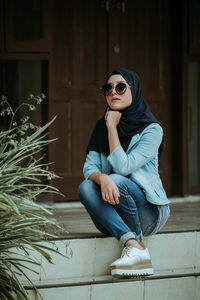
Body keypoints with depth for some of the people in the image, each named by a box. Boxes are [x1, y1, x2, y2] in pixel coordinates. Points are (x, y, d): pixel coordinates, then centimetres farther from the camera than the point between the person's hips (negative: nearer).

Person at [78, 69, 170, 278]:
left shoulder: (151, 129, -10)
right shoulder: (102, 127, 6)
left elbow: (123, 166, -21)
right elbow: (89, 167, -5)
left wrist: (112, 126, -16)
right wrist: (101, 178, -29)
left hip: (149, 211, -4)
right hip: (115, 211, 5)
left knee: (116, 181, -32)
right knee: (86, 187, -25)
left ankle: (138, 246, -20)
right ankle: (130, 243, -35)